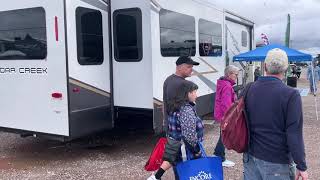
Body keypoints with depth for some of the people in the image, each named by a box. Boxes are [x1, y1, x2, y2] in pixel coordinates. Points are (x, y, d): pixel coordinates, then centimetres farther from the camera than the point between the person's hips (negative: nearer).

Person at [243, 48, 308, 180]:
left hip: (250, 156, 5)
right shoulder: (291, 95, -17)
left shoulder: (249, 89, -1)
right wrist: (301, 166, -7)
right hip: (276, 162, -5)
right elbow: (294, 134, -17)